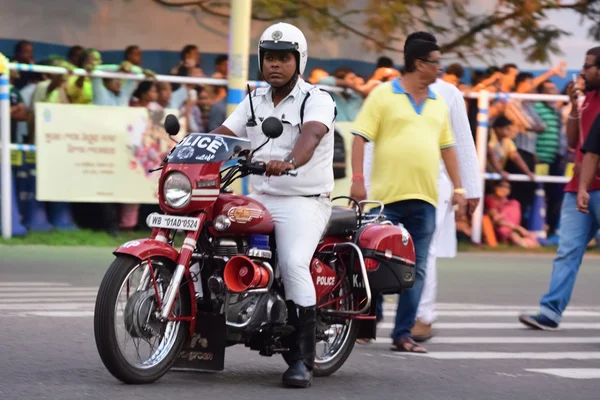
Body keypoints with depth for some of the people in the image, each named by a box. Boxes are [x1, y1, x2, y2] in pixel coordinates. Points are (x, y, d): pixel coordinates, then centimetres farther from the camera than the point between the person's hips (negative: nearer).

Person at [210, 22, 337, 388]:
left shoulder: (317, 100, -7)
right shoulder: (255, 101, 14)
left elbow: (311, 134, -27)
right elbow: (222, 135, 8)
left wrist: (290, 162, -49)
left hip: (303, 202, -6)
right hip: (259, 198, 7)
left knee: (294, 264, -27)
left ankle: (303, 358, -23)